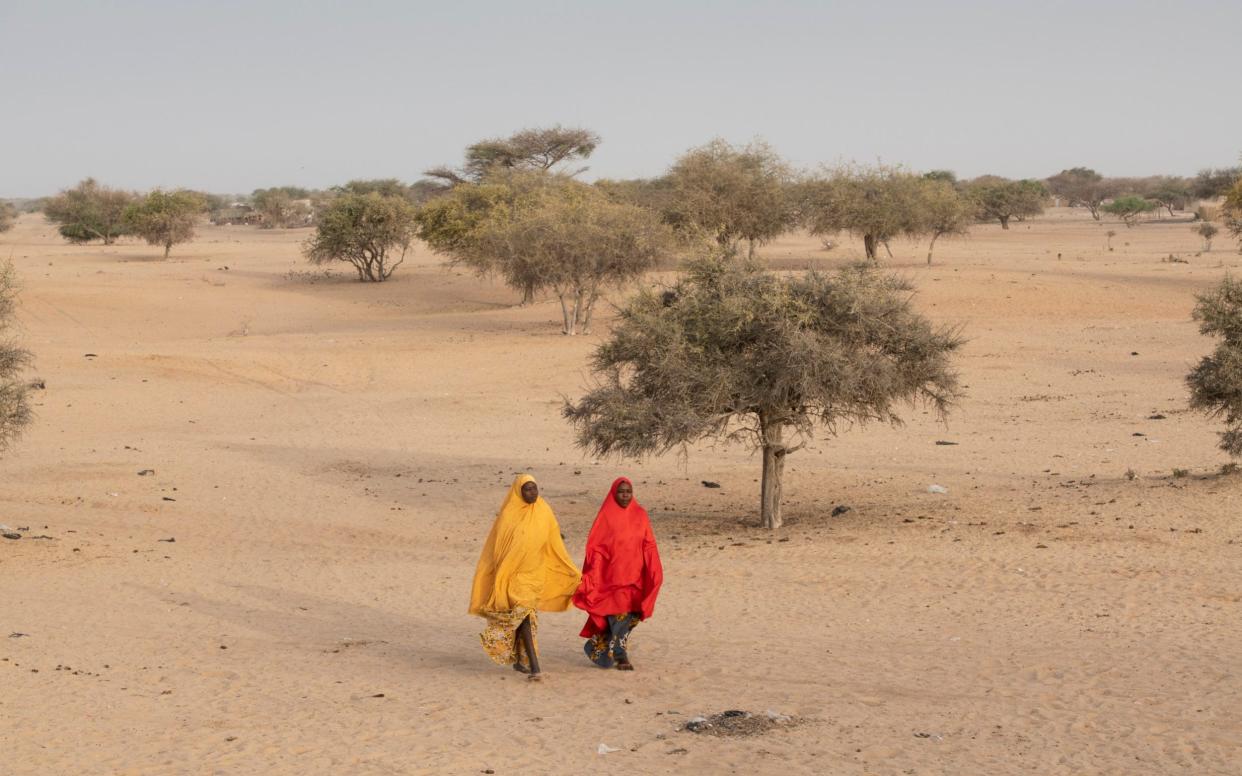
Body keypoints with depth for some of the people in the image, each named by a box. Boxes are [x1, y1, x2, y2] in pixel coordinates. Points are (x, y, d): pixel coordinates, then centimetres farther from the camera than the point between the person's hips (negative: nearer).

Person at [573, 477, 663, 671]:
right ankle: (620, 655, 0)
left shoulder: (640, 515, 5)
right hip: (612, 576, -4)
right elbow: (595, 548, -5)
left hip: (635, 576, 4)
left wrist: (654, 574, -6)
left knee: (629, 616, 10)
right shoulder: (606, 516, -5)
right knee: (619, 615, -10)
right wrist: (592, 577, -10)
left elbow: (648, 546, 4)